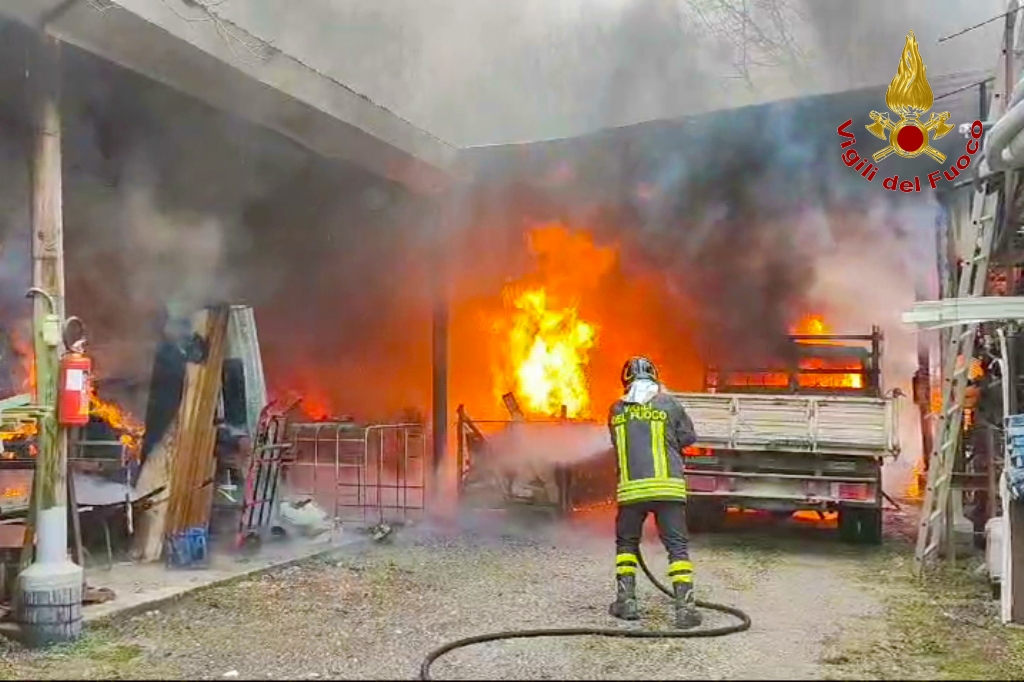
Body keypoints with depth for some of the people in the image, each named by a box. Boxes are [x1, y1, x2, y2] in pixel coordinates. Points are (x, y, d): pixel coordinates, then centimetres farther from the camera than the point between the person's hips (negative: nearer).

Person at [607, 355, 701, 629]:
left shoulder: (617, 411, 8)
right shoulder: (669, 405, 3)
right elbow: (688, 438, 12)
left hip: (631, 488, 1)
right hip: (668, 487, -1)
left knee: (626, 543, 18)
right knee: (677, 546, 3)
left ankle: (626, 600, 12)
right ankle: (685, 606, -5)